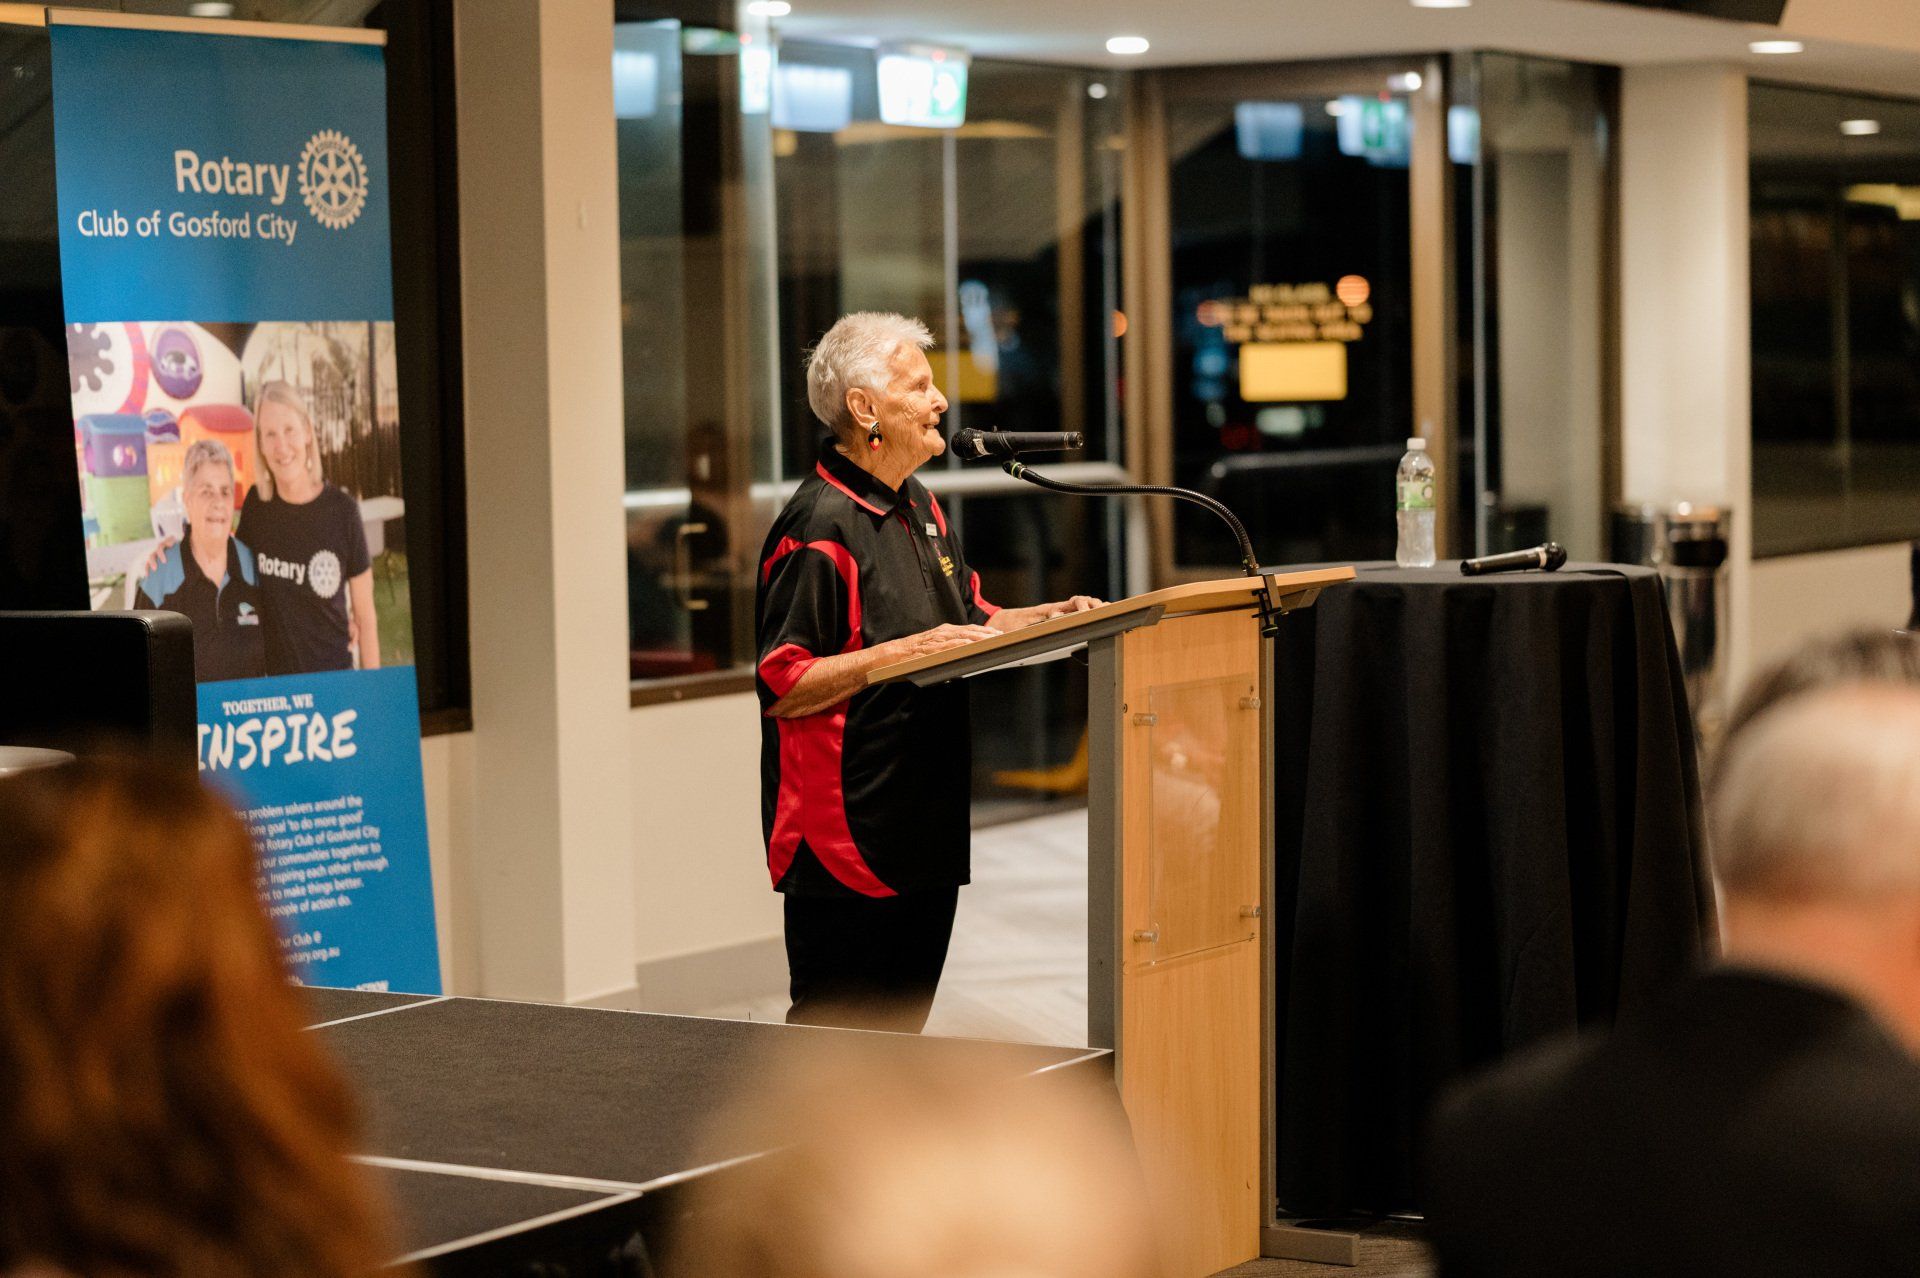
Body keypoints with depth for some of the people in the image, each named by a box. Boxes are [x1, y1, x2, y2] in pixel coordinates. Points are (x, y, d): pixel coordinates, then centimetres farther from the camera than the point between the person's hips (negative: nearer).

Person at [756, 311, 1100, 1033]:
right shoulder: (819, 526, -15)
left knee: (903, 1021, 14)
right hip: (849, 832, -9)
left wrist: (1050, 617, 9)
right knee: (836, 1035, -5)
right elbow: (782, 685, -20)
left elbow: (971, 621, 27)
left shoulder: (920, 509, 15)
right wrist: (908, 651, -24)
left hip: (927, 826, 9)